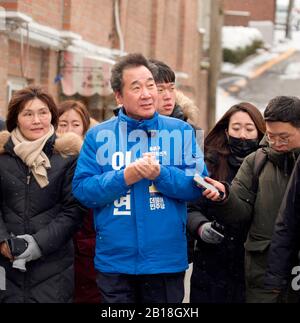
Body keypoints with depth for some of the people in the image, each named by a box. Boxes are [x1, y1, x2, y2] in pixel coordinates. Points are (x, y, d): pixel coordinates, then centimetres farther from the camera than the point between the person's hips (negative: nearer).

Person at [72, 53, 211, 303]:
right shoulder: (98, 136, 2)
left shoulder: (181, 131, 1)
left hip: (167, 261, 0)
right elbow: (82, 190, -5)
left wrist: (160, 174, -19)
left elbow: (198, 185, -4)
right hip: (114, 261, 0)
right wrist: (125, 177, -17)